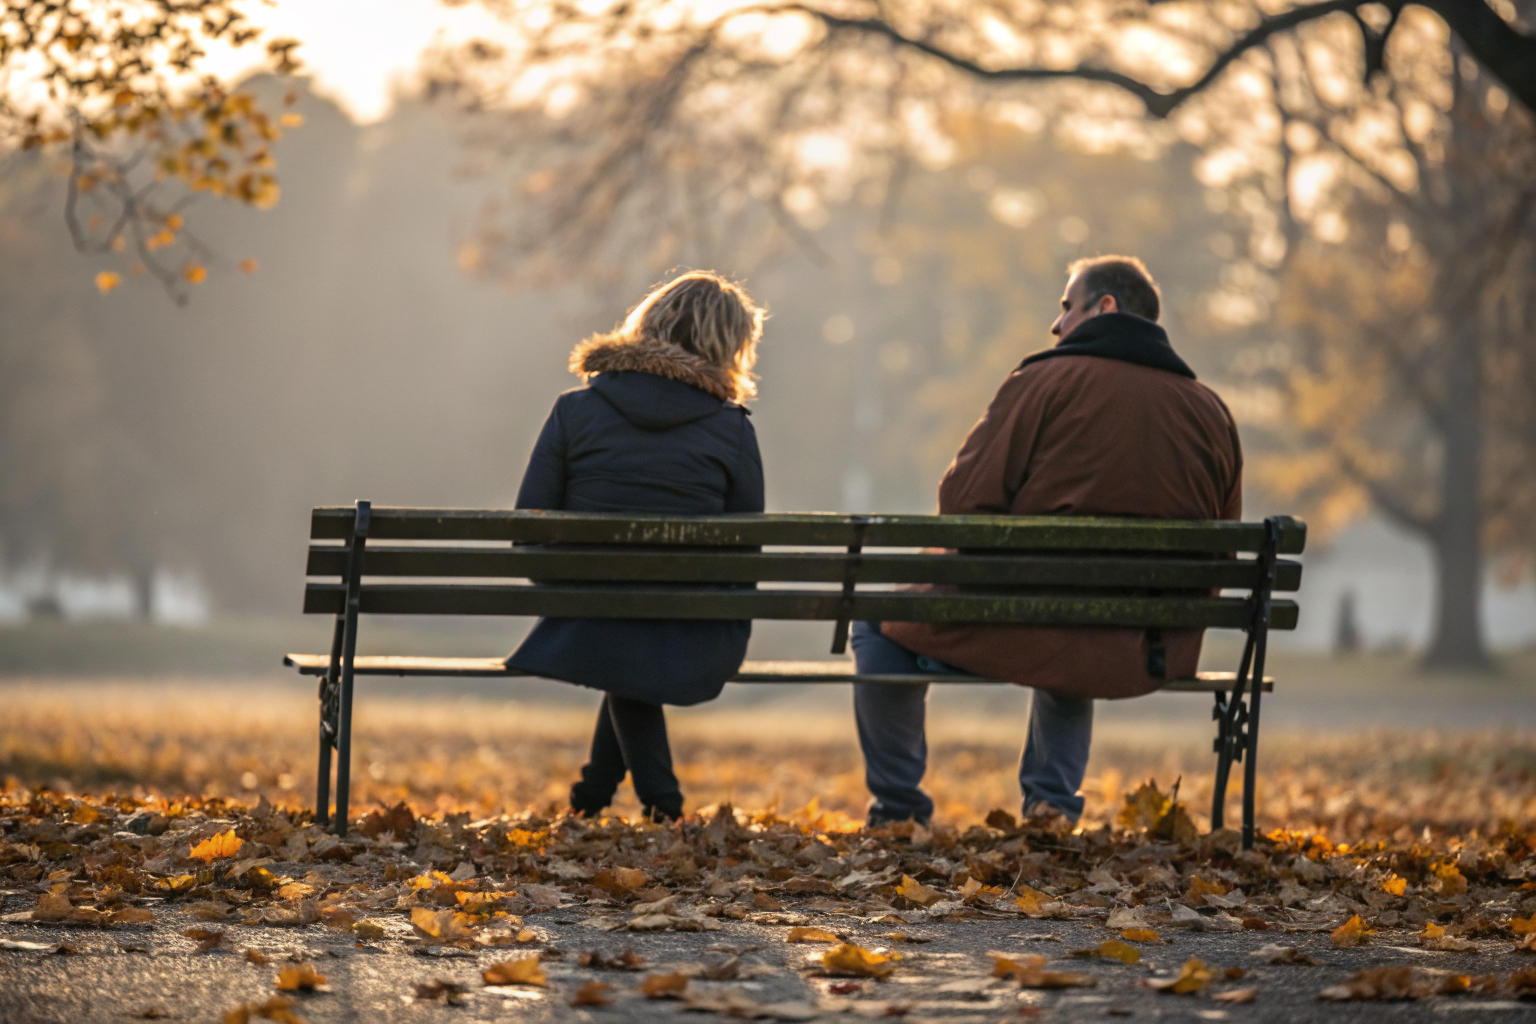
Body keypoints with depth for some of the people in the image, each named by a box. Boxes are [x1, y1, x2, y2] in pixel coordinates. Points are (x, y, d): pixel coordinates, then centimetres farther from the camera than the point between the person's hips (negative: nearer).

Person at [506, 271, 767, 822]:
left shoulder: (575, 411, -2)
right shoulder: (731, 429, -4)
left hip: (589, 639, 0)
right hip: (693, 655, 0)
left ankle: (657, 794, 32)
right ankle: (597, 789, 40)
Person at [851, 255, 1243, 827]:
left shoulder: (1046, 381, -7)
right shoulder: (1211, 411, 7)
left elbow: (964, 503, -9)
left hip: (1028, 639, -5)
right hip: (1152, 660, 6)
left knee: (879, 627, 21)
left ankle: (897, 811, 27)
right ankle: (1052, 804, 31)